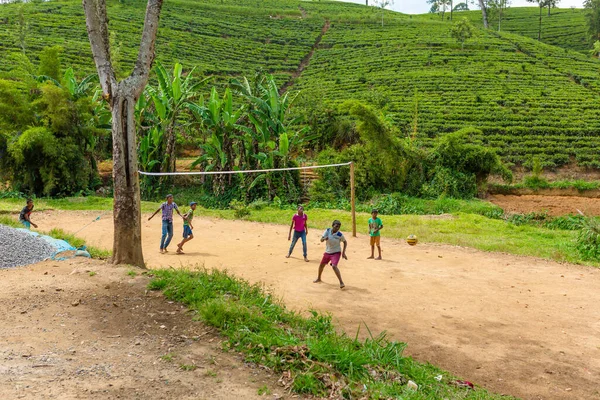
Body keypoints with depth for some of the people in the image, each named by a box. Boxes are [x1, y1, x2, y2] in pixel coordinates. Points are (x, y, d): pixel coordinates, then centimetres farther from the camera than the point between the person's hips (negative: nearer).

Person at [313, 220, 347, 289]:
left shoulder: (339, 235, -18)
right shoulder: (327, 231, -11)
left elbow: (345, 242, -2)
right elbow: (321, 240, -11)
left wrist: (343, 252, -10)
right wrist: (324, 238, -35)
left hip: (336, 253, -5)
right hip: (327, 252, 5)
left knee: (334, 266, -25)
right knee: (321, 265, 17)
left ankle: (341, 282, -19)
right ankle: (319, 278, 43)